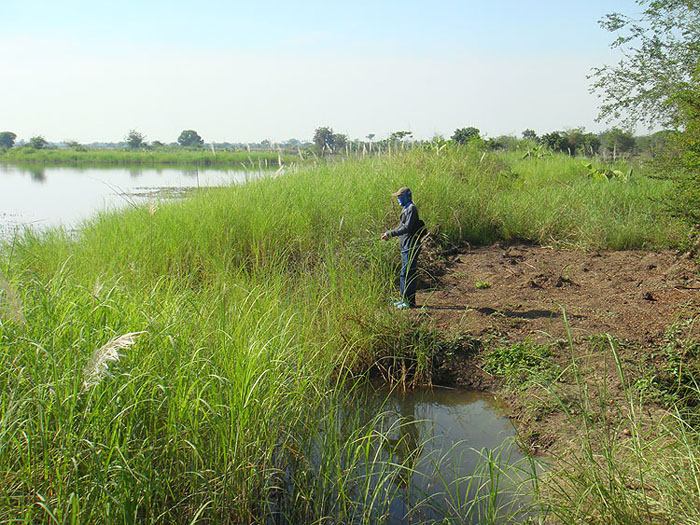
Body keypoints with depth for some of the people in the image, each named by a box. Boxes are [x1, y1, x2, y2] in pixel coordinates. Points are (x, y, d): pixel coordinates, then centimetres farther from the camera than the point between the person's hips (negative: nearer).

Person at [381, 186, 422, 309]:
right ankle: (405, 300, 21)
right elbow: (401, 226, 23)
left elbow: (407, 228, -21)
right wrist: (388, 233, 11)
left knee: (407, 274, -9)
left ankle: (410, 301, -5)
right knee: (405, 274, 14)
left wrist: (391, 234, -21)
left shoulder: (411, 208, -12)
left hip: (411, 247, -10)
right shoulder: (405, 209, 19)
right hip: (406, 247, 10)